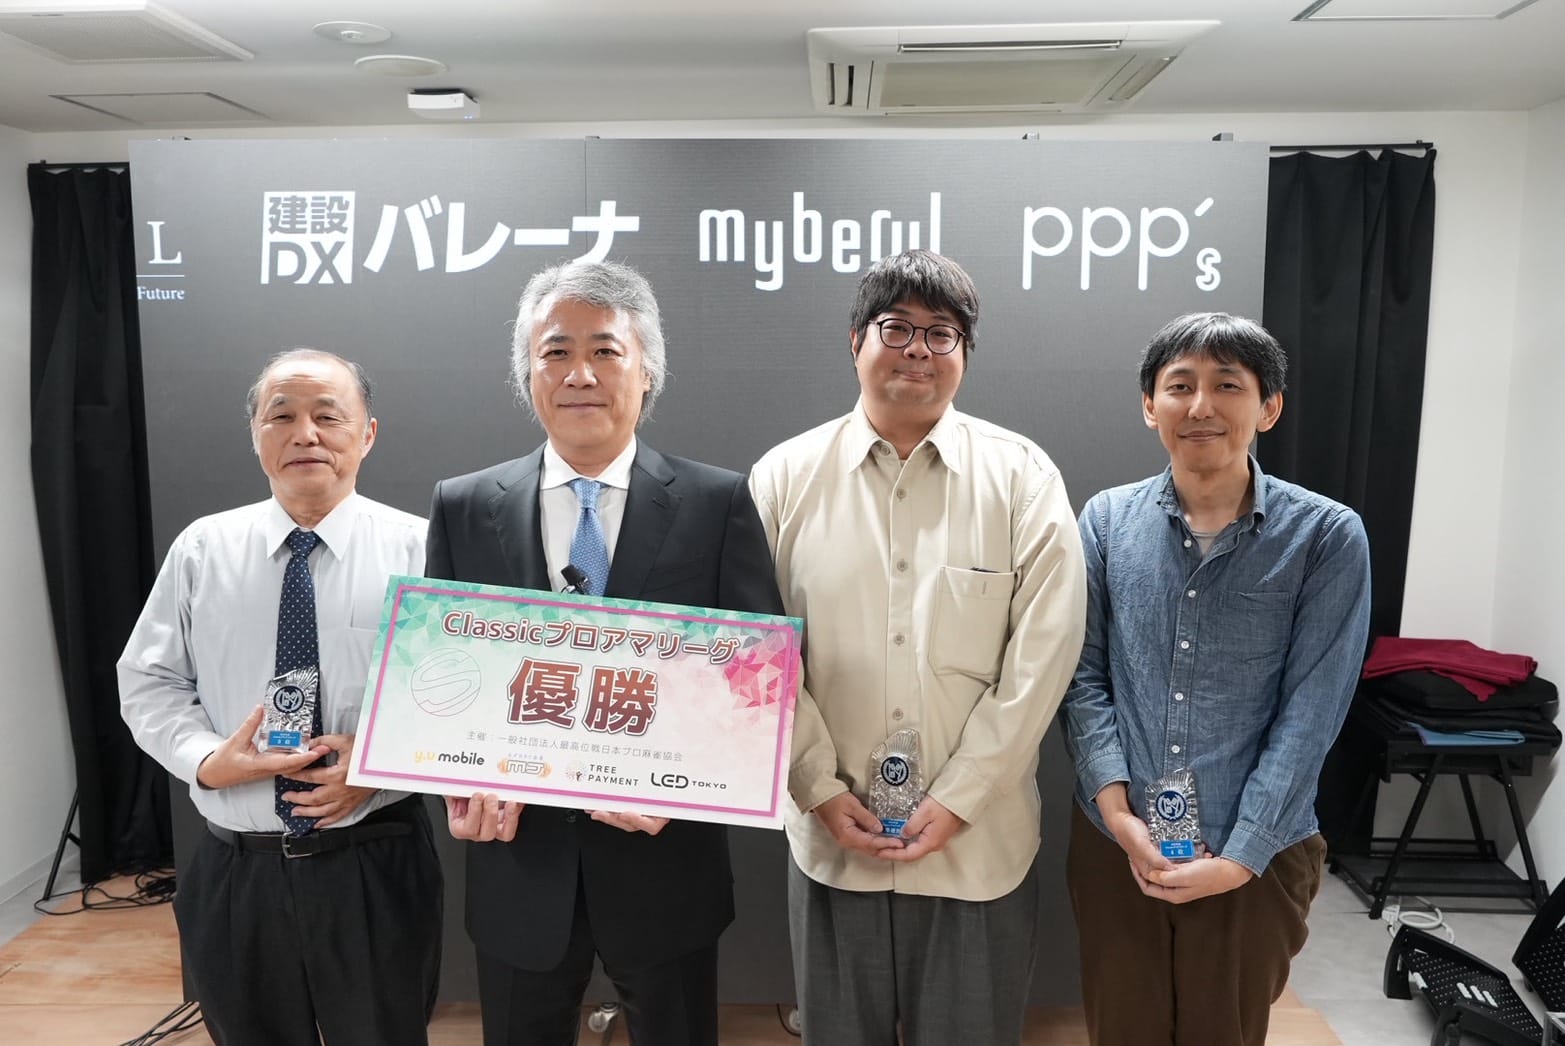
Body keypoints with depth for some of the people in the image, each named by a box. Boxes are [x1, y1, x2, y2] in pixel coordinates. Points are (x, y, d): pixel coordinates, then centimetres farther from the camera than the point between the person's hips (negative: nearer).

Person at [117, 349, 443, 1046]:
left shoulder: (416, 546, -4)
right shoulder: (201, 548, 3)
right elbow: (147, 683, 6)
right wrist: (207, 760, -12)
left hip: (376, 865, -2)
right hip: (236, 870, 2)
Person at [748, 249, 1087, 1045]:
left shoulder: (1022, 477, -3)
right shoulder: (785, 479, -1)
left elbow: (1042, 655, -7)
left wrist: (958, 800, -10)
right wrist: (820, 790, -6)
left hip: (979, 843, 0)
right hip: (832, 837, 1)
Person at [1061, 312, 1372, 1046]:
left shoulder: (1327, 536, -7)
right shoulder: (1106, 520, -1)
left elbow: (1309, 714, -9)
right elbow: (1084, 675, -1)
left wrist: (1239, 855, -12)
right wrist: (1116, 809, -10)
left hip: (1256, 855, -1)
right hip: (1112, 843, 2)